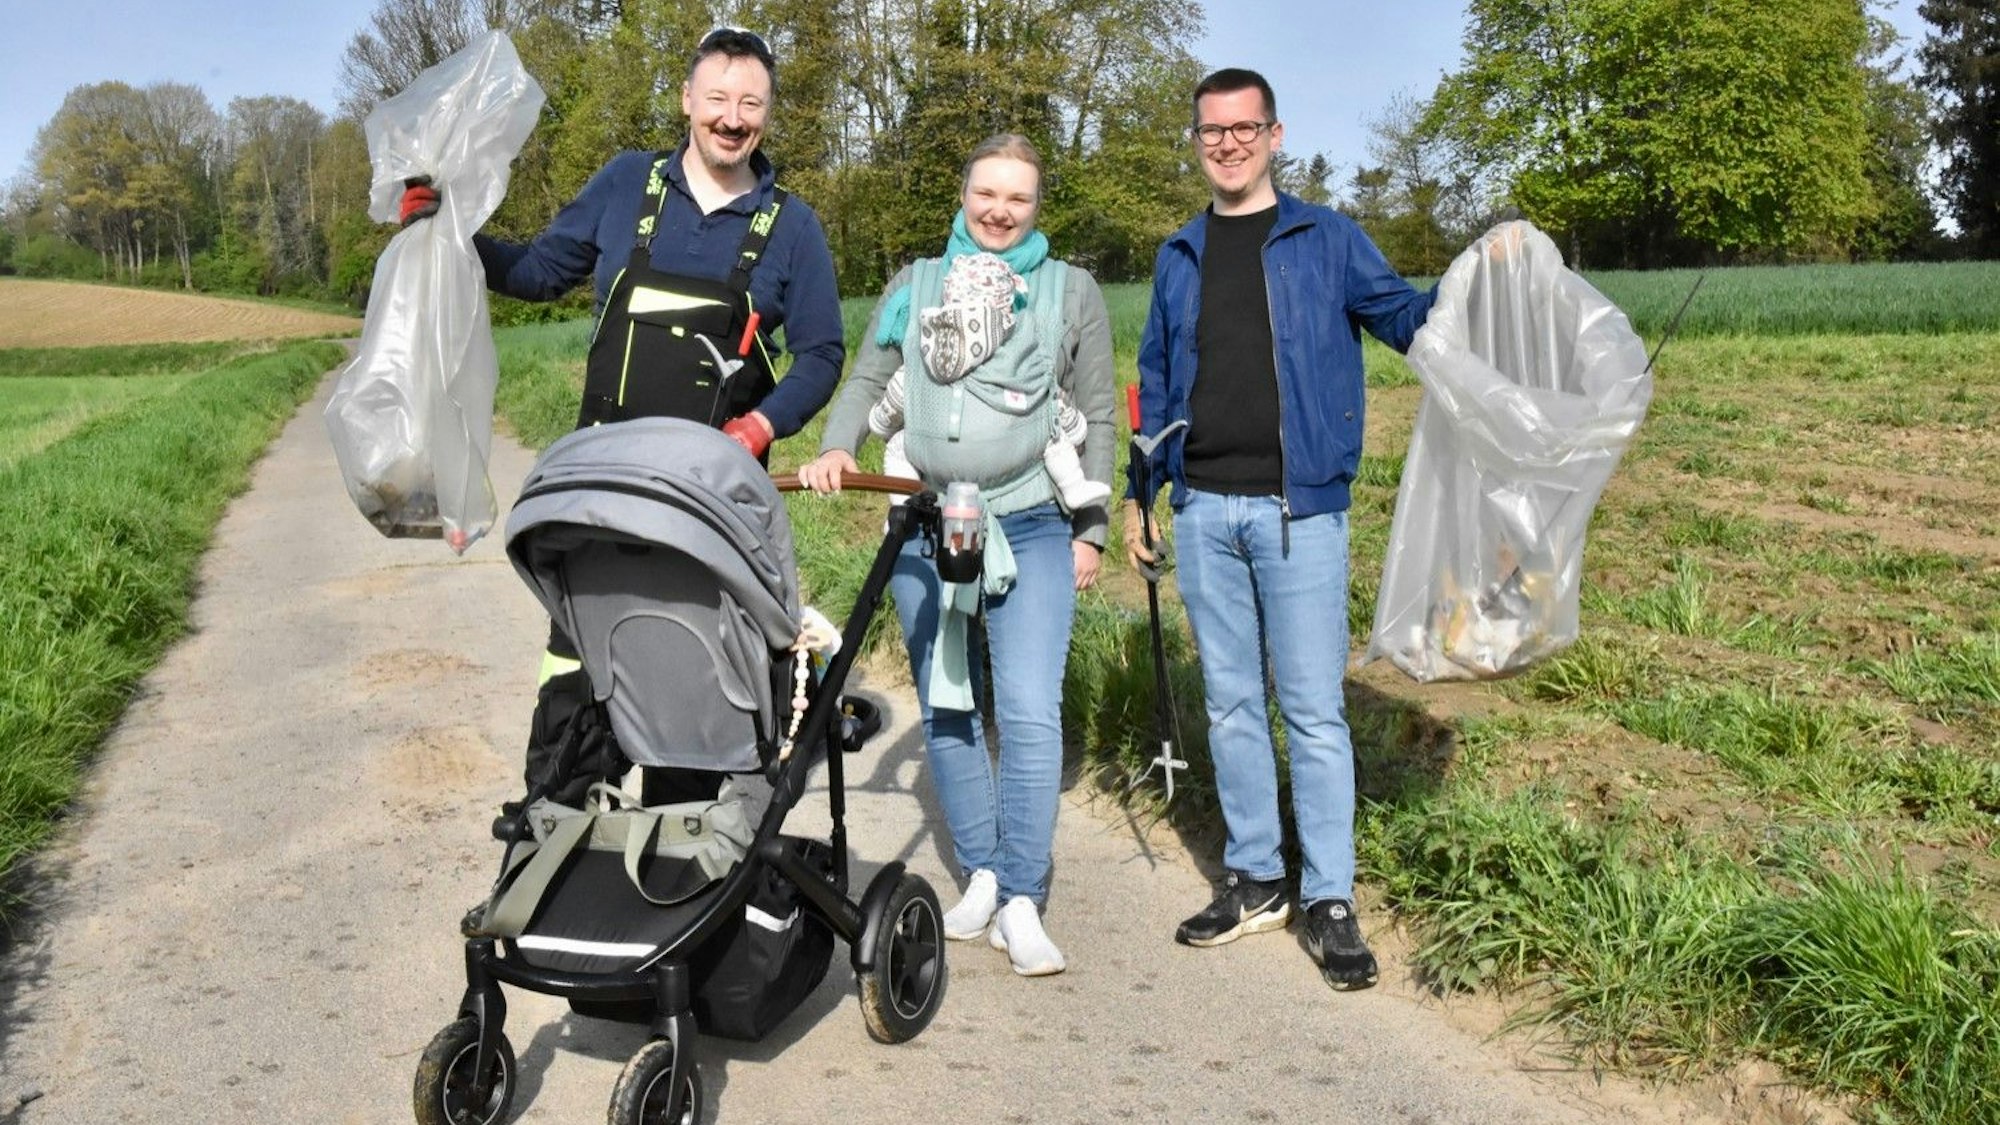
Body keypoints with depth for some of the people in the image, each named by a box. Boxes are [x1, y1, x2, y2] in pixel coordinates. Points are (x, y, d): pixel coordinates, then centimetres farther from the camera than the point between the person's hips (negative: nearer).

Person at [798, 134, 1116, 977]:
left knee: (1030, 716, -11)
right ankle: (982, 875, 22)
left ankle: (1021, 904, -2)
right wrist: (836, 449, -11)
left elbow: (1098, 417, 9)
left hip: (1032, 531, -2)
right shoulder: (915, 286, 13)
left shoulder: (1071, 290, 8)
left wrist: (1090, 531, 4)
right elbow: (866, 382, 10)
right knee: (945, 713, 8)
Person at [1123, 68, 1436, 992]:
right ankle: (1254, 879, 22)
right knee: (1230, 703, 10)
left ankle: (1328, 899, 7)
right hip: (1204, 510, 4)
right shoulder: (1178, 258, 15)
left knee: (1312, 708, -3)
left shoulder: (1326, 239, 5)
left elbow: (1405, 317, 1)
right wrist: (1138, 494, 16)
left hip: (1299, 508, -4)